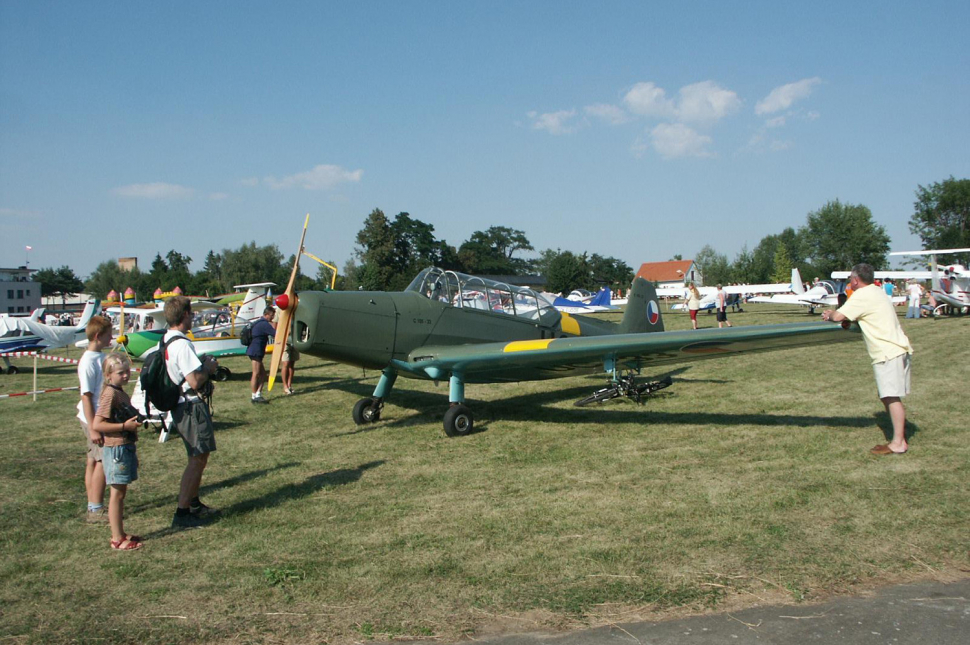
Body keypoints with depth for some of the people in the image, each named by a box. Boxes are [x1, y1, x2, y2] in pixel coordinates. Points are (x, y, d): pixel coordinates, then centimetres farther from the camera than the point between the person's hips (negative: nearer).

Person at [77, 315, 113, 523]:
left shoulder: (100, 357, 10)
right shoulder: (88, 362, -18)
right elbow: (86, 396, -20)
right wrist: (92, 428, -21)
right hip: (94, 419, -9)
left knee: (94, 461, 13)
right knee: (102, 461, -5)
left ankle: (93, 508, 20)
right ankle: (96, 510, 2)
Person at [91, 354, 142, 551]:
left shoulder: (121, 393, 14)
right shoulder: (110, 394, -16)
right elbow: (97, 425, -22)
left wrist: (135, 421, 10)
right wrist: (125, 426, -23)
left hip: (126, 447, 10)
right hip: (116, 448, -10)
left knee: (121, 492, 15)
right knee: (117, 493, -3)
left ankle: (120, 534, 24)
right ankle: (117, 539, 4)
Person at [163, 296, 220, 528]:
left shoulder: (166, 341, 9)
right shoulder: (182, 345, -22)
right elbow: (195, 382, -24)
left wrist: (202, 365, 11)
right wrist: (208, 368, -7)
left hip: (179, 406, 10)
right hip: (191, 407, -10)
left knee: (197, 457, 22)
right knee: (198, 459, -3)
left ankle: (194, 503, 34)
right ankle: (182, 513, -1)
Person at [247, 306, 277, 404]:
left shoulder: (260, 323, 18)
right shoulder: (264, 324, -13)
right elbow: (276, 333, -17)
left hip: (255, 351, 10)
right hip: (256, 351, -10)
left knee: (262, 373, 11)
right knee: (256, 374, -6)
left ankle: (258, 395, 11)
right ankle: (255, 397, -2)